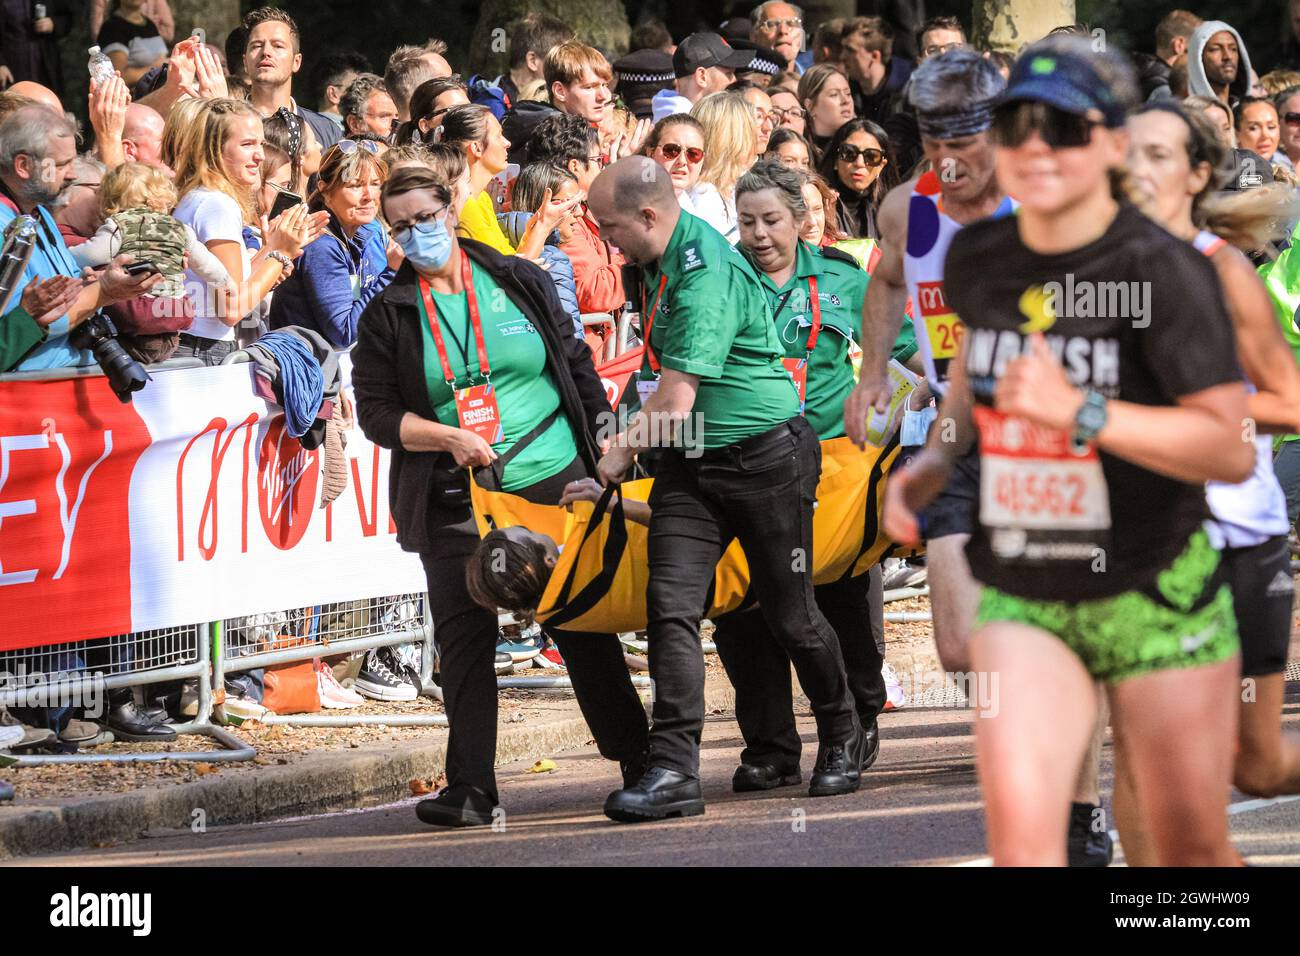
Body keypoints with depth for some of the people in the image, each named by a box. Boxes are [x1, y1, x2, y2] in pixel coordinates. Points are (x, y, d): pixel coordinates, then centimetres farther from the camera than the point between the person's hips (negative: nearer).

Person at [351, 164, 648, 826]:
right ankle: (471, 789, 0)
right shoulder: (388, 317, 4)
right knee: (464, 640, -3)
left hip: (557, 480, 0)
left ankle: (636, 755, 13)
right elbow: (377, 413, 0)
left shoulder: (520, 282, 7)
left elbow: (577, 367, 12)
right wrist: (449, 437, -14)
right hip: (455, 503, 0)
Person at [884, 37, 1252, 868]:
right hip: (1019, 600, 3)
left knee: (1190, 849, 8)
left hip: (1157, 597, -3)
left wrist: (1081, 412, -29)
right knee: (1019, 826, -17)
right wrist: (936, 459, 7)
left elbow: (1231, 451, -21)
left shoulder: (1164, 272, -15)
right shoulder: (976, 261, 1)